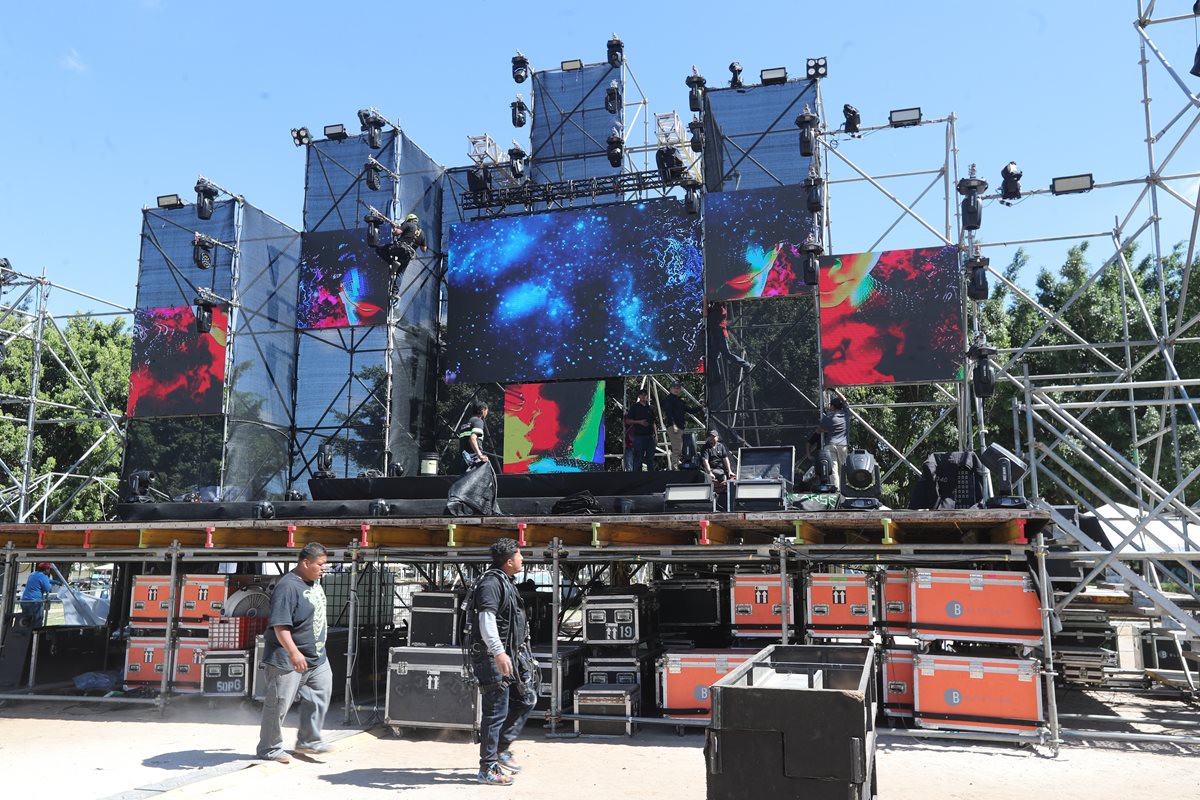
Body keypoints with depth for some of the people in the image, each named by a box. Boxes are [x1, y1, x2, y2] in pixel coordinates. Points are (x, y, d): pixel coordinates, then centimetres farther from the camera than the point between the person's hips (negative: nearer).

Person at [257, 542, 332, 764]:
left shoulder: (315, 581, 6)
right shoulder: (288, 587, -23)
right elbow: (280, 625, -29)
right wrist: (293, 652, -37)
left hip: (316, 656, 9)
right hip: (287, 660, -9)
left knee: (320, 694, 13)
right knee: (278, 704, 3)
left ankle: (308, 740, 25)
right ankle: (269, 749, 18)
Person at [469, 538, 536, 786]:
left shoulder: (506, 582, 16)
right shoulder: (491, 583, -17)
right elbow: (486, 620, -29)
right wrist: (498, 653, -38)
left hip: (512, 655, 10)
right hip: (494, 657, -10)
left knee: (526, 699, 13)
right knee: (496, 712, -4)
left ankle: (502, 748, 24)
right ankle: (487, 769, 6)